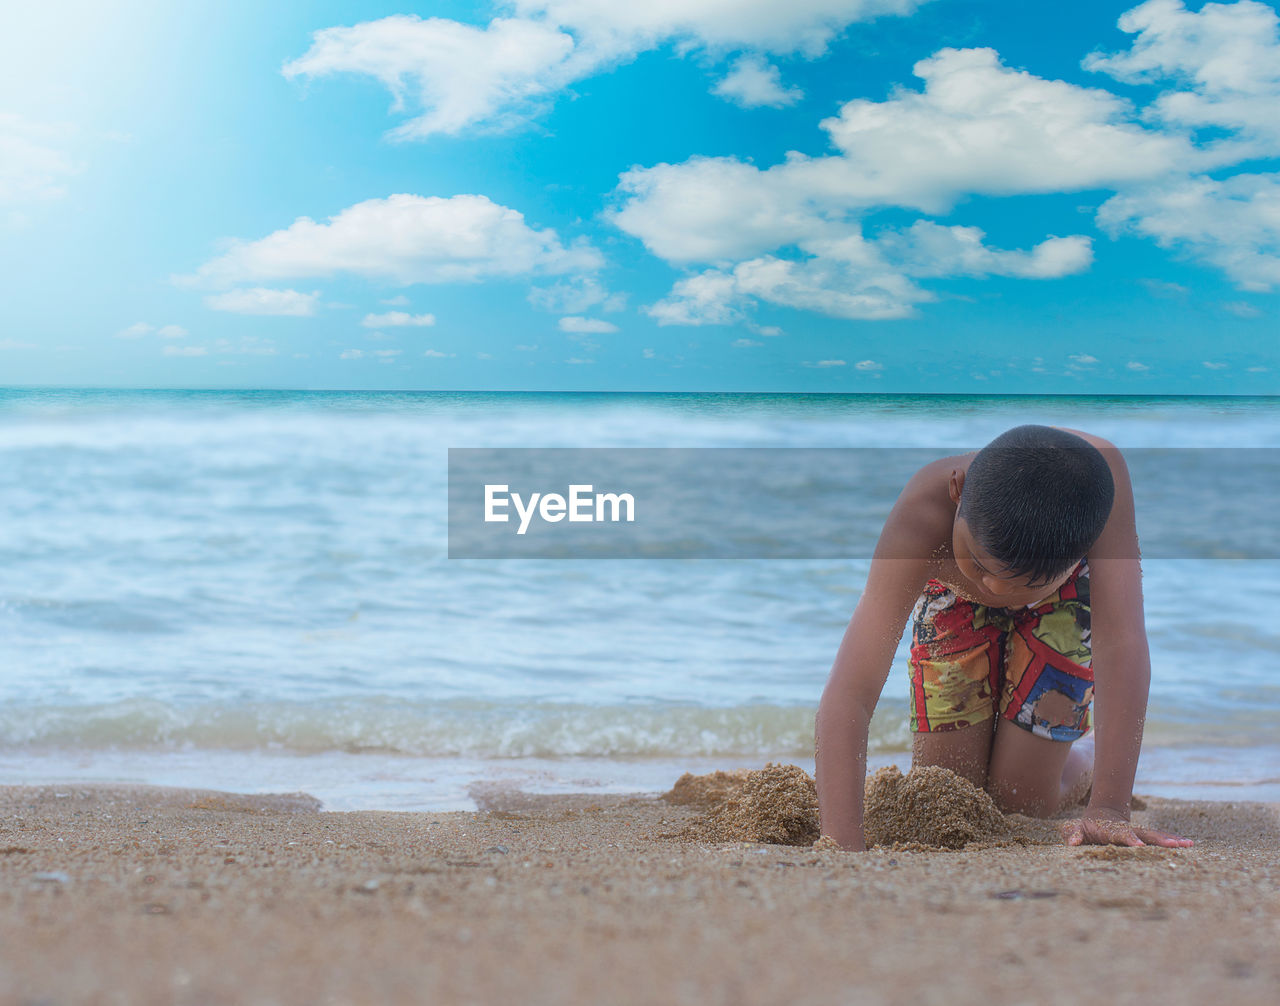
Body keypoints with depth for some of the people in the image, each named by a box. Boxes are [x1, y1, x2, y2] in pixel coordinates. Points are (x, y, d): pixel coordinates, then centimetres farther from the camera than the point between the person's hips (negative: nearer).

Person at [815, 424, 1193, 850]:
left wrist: (1108, 810, -51)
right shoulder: (922, 515, -45)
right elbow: (848, 693, -51)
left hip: (1062, 604, 0)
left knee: (1018, 798, -3)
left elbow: (1123, 644, -46)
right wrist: (841, 845, -62)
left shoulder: (1102, 473, -45)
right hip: (956, 600, 0)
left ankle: (1091, 754, 30)